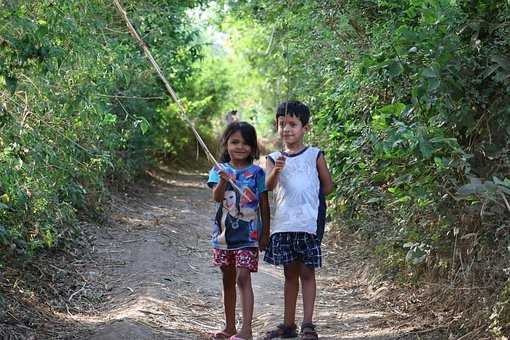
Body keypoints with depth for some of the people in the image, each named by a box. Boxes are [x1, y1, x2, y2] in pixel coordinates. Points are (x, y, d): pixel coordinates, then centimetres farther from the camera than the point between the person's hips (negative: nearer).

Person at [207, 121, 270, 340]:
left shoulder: (256, 172, -1)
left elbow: (264, 205, 3)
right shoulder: (220, 170, 2)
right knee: (228, 280, 13)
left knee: (243, 277, -13)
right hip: (224, 233, 3)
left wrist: (265, 233, 1)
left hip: (248, 234, -3)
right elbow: (217, 197, -14)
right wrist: (223, 181, -34)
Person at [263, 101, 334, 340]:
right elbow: (269, 186, -11)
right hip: (283, 223, 3)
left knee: (307, 272, -1)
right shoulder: (274, 158, 7)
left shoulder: (315, 155, 1)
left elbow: (328, 187, 7)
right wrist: (276, 170, -30)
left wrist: (308, 197, 2)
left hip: (308, 222, -3)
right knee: (290, 274, 11)